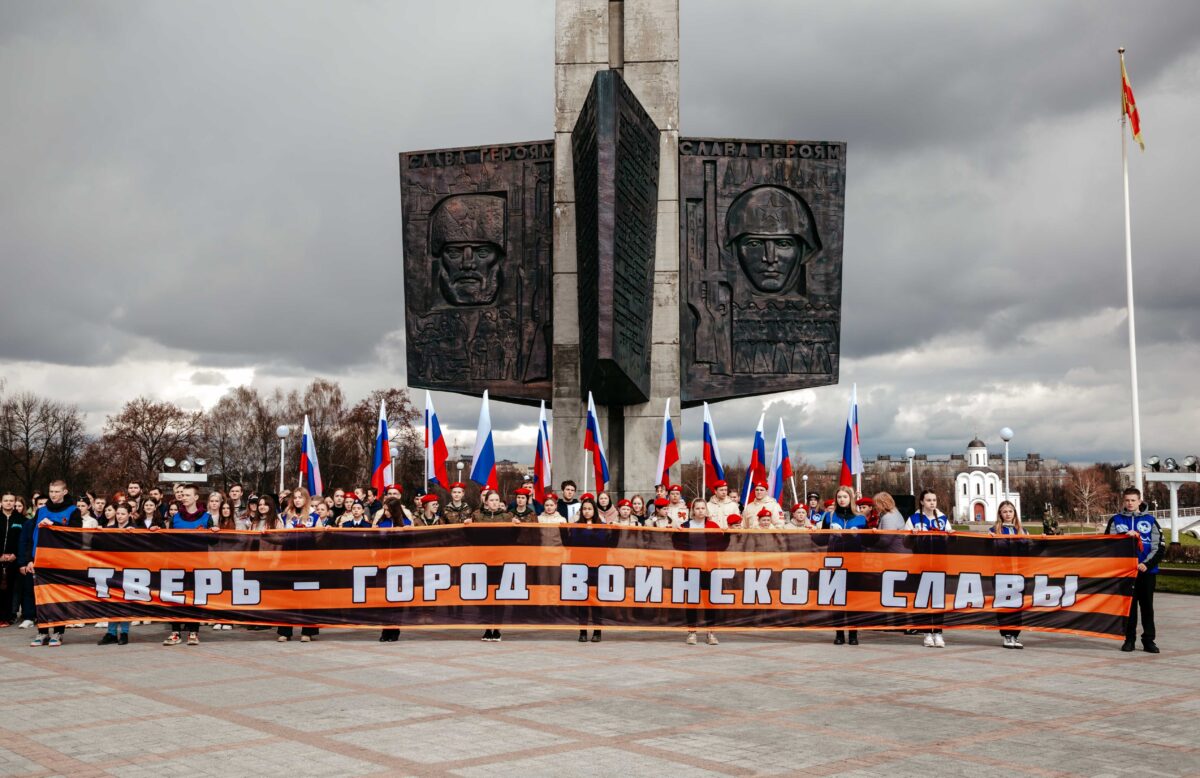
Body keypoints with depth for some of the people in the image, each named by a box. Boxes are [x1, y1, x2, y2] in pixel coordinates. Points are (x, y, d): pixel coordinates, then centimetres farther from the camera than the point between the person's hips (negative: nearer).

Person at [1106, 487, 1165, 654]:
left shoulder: (1150, 520, 5)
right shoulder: (1116, 520, 7)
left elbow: (1160, 546, 2)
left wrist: (1147, 564, -10)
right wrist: (1124, 535, -14)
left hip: (1147, 571, 0)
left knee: (1147, 606, 3)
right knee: (1128, 606, 4)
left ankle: (1149, 640, 10)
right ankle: (1129, 639, 11)